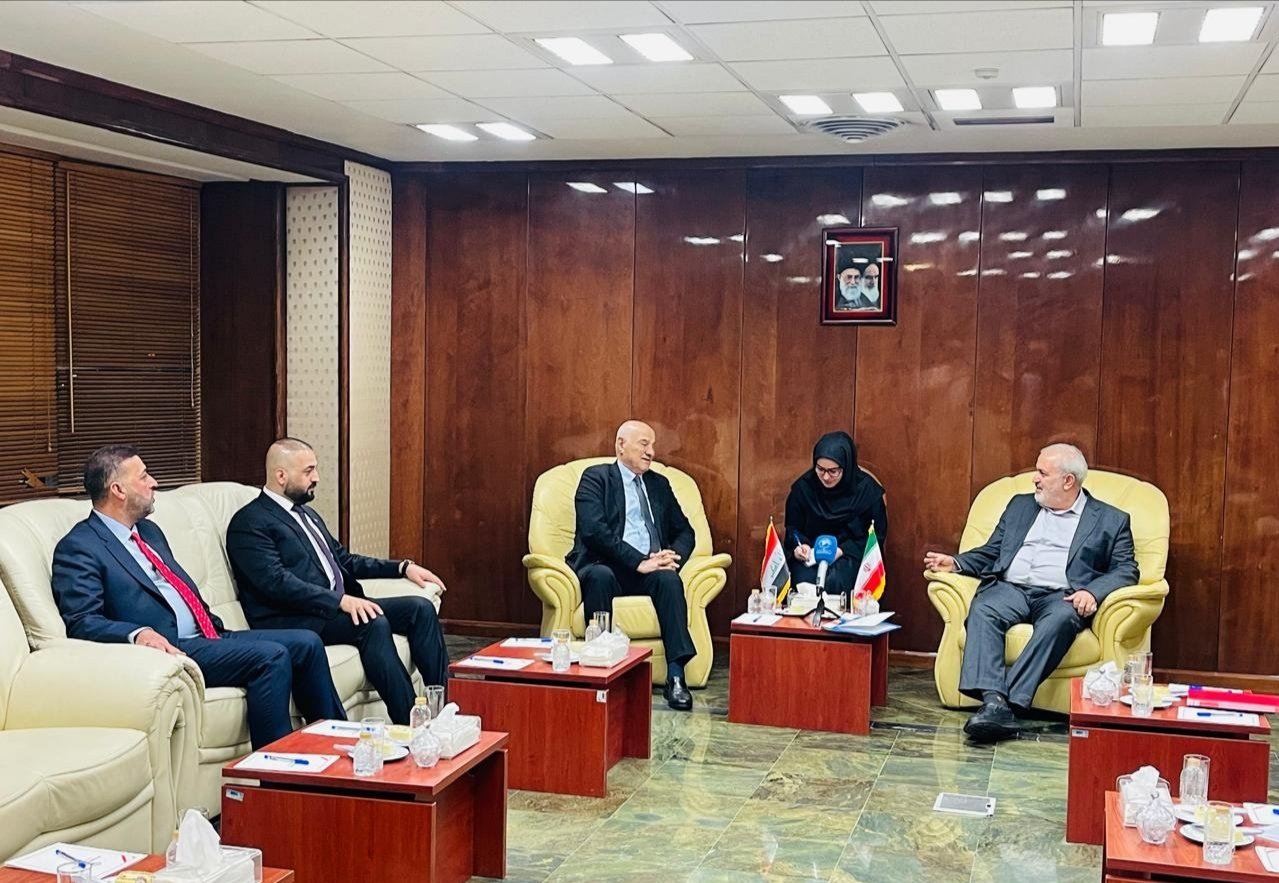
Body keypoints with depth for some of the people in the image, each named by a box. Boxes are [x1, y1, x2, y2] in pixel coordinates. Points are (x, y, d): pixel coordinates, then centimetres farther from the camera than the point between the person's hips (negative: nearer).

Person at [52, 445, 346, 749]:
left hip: (206, 636, 9)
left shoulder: (149, 530, 22)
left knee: (306, 644, -3)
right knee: (271, 656, -26)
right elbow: (81, 622, -15)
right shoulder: (78, 549, -5)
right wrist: (138, 633, -31)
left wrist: (216, 628, 14)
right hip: (168, 648, -9)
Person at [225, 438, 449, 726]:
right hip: (294, 621, -9)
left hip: (341, 606, 9)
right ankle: (409, 722, -31)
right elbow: (277, 582, -19)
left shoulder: (307, 514, 22)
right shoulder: (249, 523, -7)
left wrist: (402, 567, 15)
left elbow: (344, 559, 28)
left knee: (421, 608, -8)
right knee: (374, 624, -32)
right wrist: (341, 600, -28)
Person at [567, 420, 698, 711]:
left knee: (669, 579, -29)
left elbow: (685, 531, 20)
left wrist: (673, 558, -5)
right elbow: (593, 530, -12)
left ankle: (676, 676, -33)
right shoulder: (596, 478, 4)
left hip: (649, 570, 4)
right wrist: (639, 561, -19)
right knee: (599, 576, -37)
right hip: (605, 566, -4)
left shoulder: (659, 484, 22)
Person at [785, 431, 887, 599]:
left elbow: (877, 534, 0)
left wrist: (843, 550, -14)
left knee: (835, 582, -33)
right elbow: (792, 527, 11)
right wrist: (799, 545, -12)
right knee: (804, 582, -30)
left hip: (849, 555, -1)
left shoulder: (867, 490, -8)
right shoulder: (803, 486, -3)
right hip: (810, 554, 2)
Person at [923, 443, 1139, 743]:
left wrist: (1092, 591, -14)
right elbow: (990, 553, 24)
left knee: (1061, 620, -38)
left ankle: (1010, 698, -41)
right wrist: (956, 563, 4)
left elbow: (1127, 570, 6)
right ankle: (994, 702, -44)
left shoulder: (1111, 520, 14)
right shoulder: (1020, 505, 25)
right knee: (982, 610, -31)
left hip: (1060, 596, -2)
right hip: (1010, 589, 3)